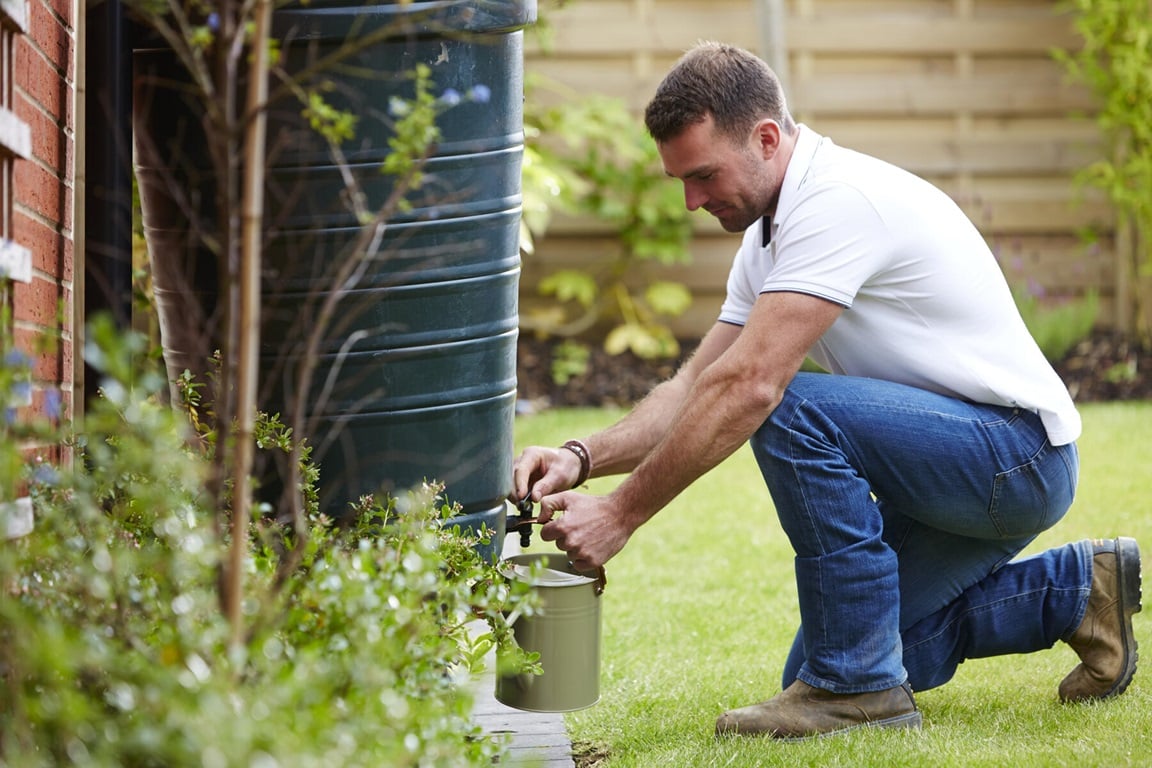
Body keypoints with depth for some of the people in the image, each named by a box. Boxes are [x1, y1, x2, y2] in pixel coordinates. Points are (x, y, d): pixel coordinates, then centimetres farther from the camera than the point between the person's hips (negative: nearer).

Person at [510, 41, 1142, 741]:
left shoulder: (840, 200, -23)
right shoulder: (772, 231, 9)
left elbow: (747, 388, -29)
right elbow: (697, 387, 8)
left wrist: (622, 513, -25)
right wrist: (582, 460, -9)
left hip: (1022, 453, -10)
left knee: (793, 410, -29)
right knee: (832, 667, 9)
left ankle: (860, 684, -18)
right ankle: (1077, 590, 19)